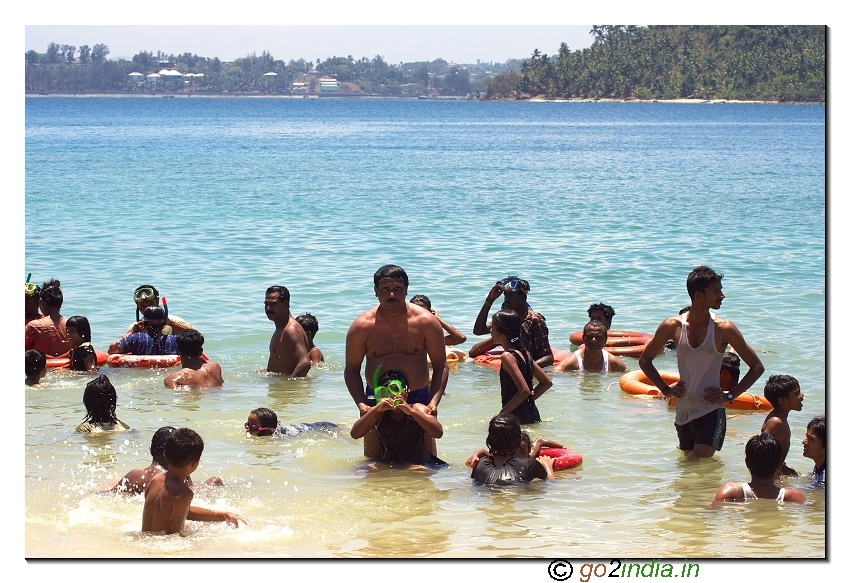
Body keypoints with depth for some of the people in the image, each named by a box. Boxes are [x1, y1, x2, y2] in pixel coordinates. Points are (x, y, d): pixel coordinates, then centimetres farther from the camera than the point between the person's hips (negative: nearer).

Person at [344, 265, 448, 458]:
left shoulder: (426, 322, -6)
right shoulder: (362, 326, -6)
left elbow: (440, 366, -2)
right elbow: (352, 370, 1)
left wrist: (434, 402, -16)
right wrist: (361, 404, -14)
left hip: (418, 399, 0)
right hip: (376, 400, 0)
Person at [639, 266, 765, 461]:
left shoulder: (724, 329, -5)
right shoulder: (672, 326, -1)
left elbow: (757, 367, 2)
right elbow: (645, 360, 14)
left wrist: (730, 395, -5)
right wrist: (666, 389, 4)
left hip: (711, 410, -3)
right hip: (683, 413, 3)